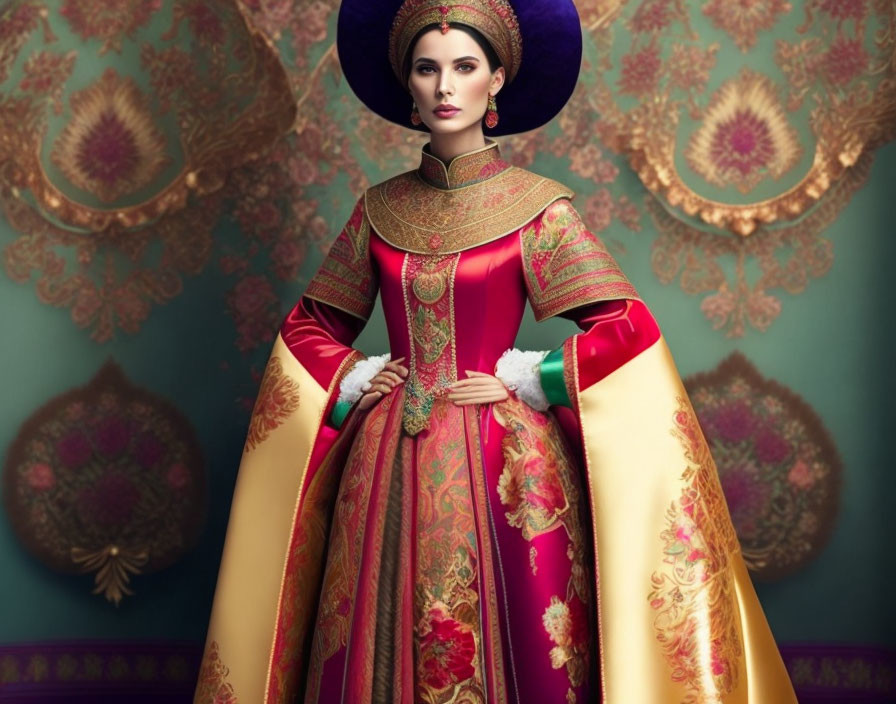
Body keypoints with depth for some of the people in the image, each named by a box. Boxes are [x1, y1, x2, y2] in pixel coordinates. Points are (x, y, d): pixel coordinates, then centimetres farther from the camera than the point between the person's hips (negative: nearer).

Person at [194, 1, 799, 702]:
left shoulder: (536, 207, -2)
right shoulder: (381, 208, 8)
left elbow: (630, 328, -9)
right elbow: (309, 324, 18)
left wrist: (521, 379, -9)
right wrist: (354, 382, 2)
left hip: (501, 465, -3)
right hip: (389, 467, 3)